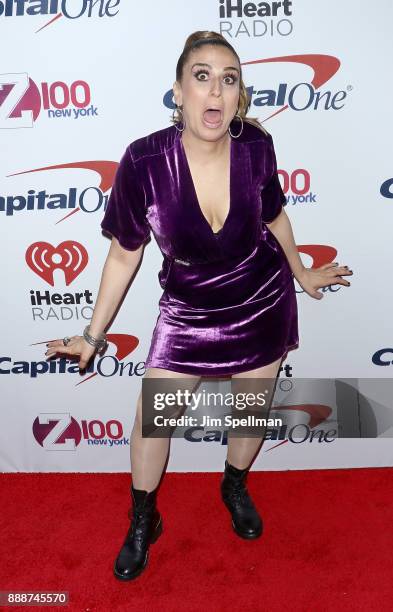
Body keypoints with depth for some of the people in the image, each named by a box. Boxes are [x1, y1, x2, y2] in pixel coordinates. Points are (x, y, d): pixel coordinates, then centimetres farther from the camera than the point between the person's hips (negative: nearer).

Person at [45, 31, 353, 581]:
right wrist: (94, 335, -5)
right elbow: (125, 253, -10)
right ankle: (143, 521, 35)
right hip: (188, 309, -1)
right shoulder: (144, 161, -23)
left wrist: (301, 272, 18)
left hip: (264, 303, 2)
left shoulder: (255, 146, -17)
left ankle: (235, 487, 50)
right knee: (152, 417, 5)